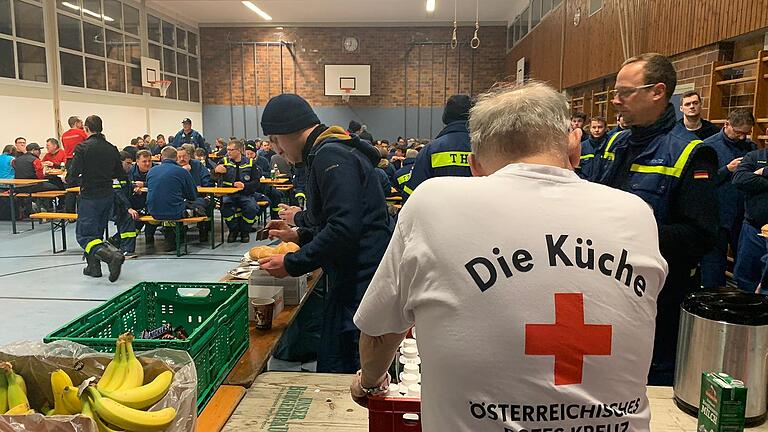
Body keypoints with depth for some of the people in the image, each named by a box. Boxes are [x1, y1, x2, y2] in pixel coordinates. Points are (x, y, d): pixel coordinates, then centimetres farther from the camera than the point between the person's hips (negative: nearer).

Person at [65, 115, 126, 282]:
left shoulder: (83, 147, -13)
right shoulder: (112, 149, 4)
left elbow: (73, 175, -16)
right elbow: (121, 175, 10)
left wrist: (68, 179, 7)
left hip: (90, 196, -6)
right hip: (108, 195, 6)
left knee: (84, 235, -4)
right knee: (97, 232, 19)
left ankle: (112, 256, -27)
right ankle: (94, 267, 23)